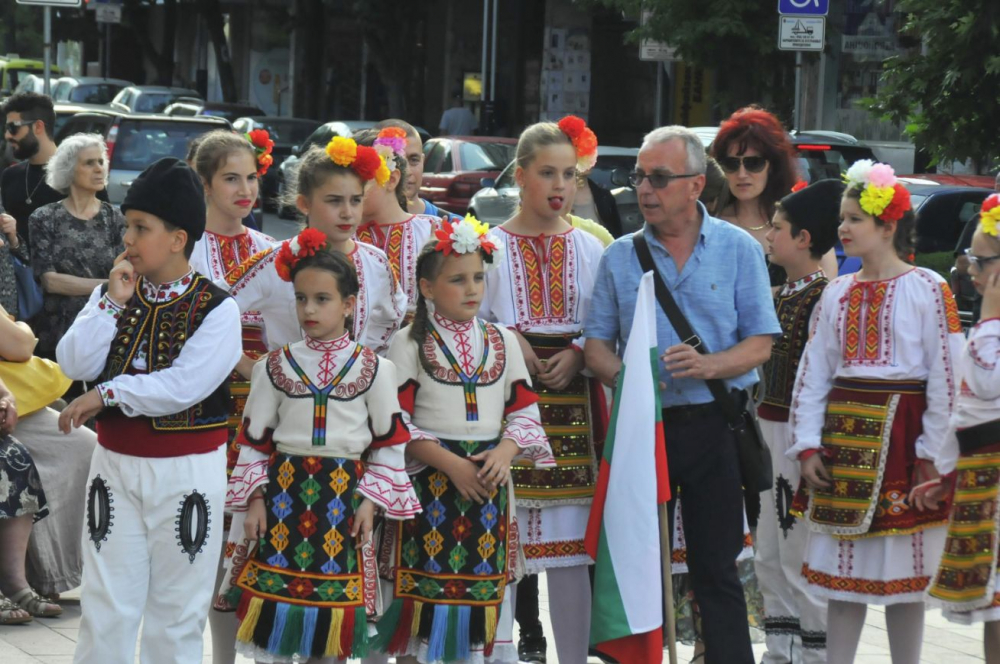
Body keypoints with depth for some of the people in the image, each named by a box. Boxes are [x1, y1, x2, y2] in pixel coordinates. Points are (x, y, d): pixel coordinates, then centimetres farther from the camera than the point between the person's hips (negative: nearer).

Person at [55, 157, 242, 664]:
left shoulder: (216, 309, -10)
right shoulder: (112, 295, 5)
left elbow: (182, 387, -21)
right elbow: (74, 364, -6)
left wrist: (103, 395, -18)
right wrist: (114, 303, -12)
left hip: (188, 471, -4)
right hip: (115, 464, 4)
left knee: (177, 612, 7)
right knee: (106, 608, 6)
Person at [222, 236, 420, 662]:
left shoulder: (373, 369, 2)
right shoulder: (277, 367, 5)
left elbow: (390, 442, 4)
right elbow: (254, 438, 6)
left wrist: (370, 501, -3)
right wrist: (255, 499, -2)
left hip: (343, 495, -1)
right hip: (284, 490, 1)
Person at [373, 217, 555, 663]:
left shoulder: (503, 341, 11)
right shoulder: (409, 344, 0)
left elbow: (524, 409, 9)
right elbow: (397, 422, -6)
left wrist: (504, 452, -10)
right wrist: (450, 464, -15)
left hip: (490, 478, 3)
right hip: (430, 481, -3)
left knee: (485, 585, 3)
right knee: (425, 586, -4)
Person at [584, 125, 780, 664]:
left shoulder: (739, 250, 3)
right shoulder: (619, 257, 9)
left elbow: (760, 342, 0)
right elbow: (597, 343, 9)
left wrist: (712, 365, -19)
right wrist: (622, 376, -13)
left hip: (714, 424, -2)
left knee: (716, 566, -2)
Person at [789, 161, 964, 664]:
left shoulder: (928, 290, -6)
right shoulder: (837, 294, 10)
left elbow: (947, 376, -9)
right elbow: (812, 373, 10)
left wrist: (932, 453, -12)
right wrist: (807, 445, 2)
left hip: (900, 436, -5)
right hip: (844, 442, 5)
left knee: (904, 574, 2)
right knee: (842, 569, 8)